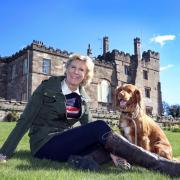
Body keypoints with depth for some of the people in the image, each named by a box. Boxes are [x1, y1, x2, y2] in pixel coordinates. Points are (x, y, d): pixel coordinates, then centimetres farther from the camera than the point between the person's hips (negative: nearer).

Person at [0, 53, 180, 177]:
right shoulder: (48, 86, -6)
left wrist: (111, 149, -10)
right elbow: (25, 121, -8)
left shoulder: (82, 97, 10)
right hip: (45, 145, -6)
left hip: (66, 141, 6)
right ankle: (162, 165, -30)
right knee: (101, 127, -27)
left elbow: (88, 125, 6)